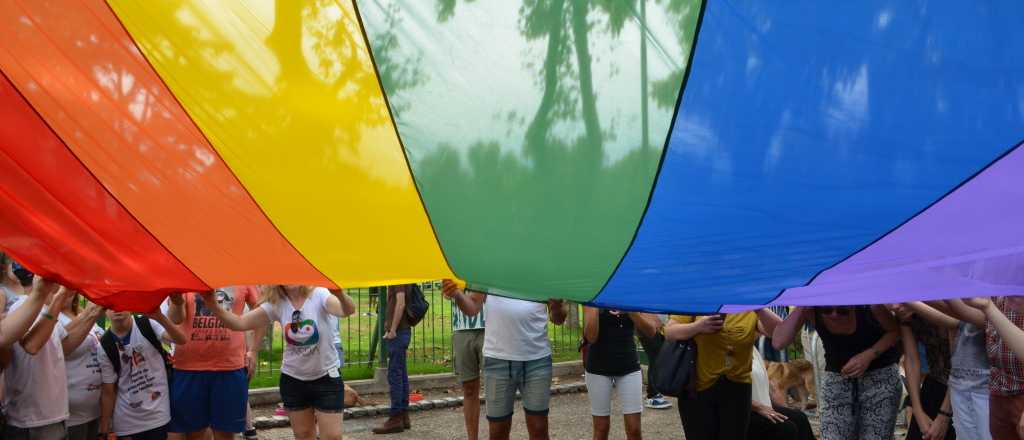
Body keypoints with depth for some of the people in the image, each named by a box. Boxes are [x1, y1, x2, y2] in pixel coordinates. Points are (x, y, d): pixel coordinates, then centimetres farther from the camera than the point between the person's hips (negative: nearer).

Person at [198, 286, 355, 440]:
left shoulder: (319, 295, -17)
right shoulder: (276, 304, -6)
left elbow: (348, 311, -37)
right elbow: (239, 323, -10)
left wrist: (340, 295, -61)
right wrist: (213, 305, -28)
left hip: (326, 377, -3)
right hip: (293, 380, 4)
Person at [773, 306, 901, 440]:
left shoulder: (869, 304, -26)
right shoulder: (811, 308, -21)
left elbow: (895, 331, -7)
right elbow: (778, 342, -30)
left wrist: (869, 355, -23)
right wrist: (801, 308, -35)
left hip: (880, 375, -2)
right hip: (836, 377, 2)